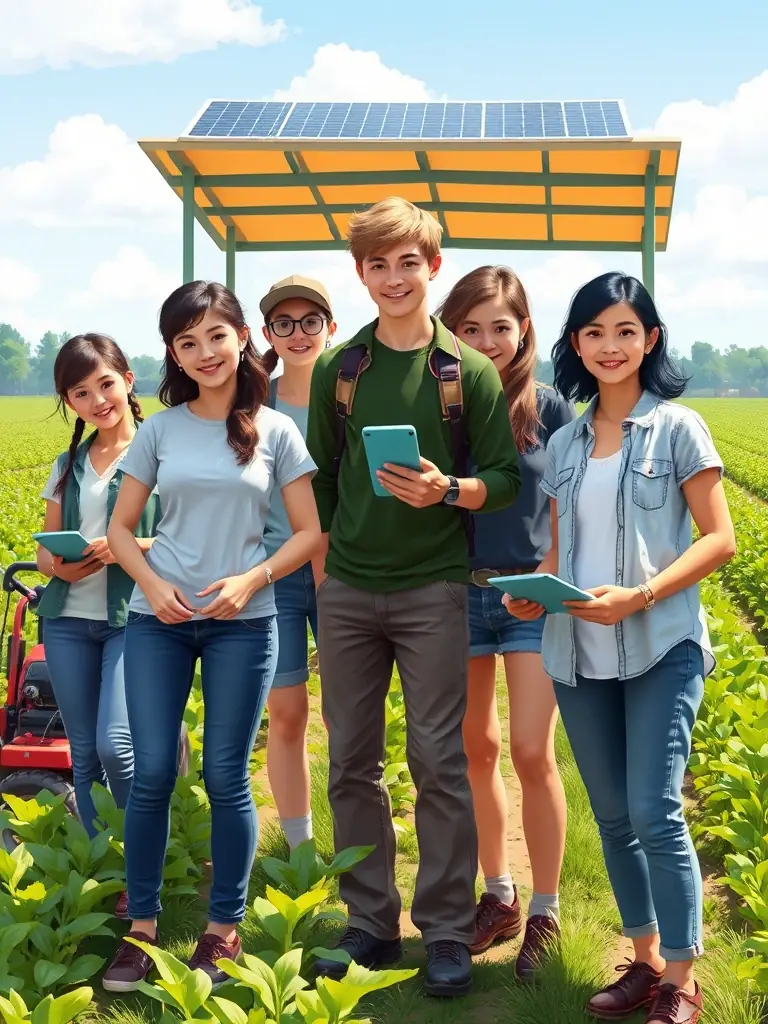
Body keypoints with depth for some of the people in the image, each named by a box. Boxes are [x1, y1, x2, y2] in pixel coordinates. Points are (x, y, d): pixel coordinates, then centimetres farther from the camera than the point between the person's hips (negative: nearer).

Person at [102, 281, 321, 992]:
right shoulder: (160, 430, 5)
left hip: (242, 622, -1)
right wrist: (151, 584, -9)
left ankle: (224, 928, 16)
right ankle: (141, 928, 12)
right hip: (158, 618, 2)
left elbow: (310, 533, 2)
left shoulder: (275, 432, 1)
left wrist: (250, 581, -13)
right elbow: (120, 527, 9)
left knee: (226, 778, 2)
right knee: (152, 774, -1)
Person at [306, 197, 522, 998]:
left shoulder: (470, 372, -1)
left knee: (439, 761, -1)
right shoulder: (337, 369, 7)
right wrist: (321, 551, 6)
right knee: (351, 761, 7)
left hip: (433, 587, -3)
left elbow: (505, 479, 0)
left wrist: (447, 491, -18)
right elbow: (320, 474, 14)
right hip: (347, 588, 3)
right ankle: (370, 923, 21)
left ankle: (448, 932, 11)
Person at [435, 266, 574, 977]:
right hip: (456, 594, 2)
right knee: (477, 749, 11)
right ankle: (499, 896, 27)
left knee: (531, 754, -6)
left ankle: (545, 914, 9)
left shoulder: (548, 409, -2)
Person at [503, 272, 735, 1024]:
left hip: (660, 648, -5)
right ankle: (645, 961, 23)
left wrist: (641, 596, -19)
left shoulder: (677, 427, -2)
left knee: (655, 814, -10)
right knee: (612, 815, 10)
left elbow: (719, 539, -6)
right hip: (578, 653, 5)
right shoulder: (564, 443, 12)